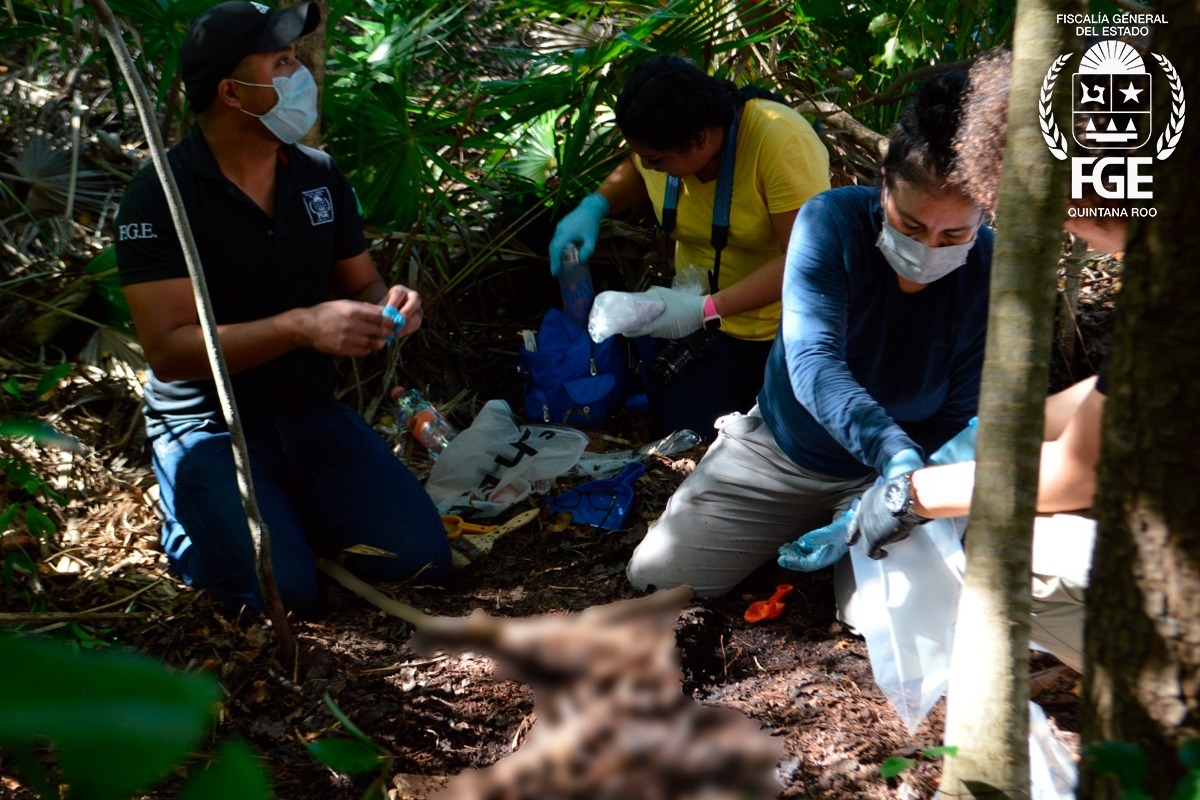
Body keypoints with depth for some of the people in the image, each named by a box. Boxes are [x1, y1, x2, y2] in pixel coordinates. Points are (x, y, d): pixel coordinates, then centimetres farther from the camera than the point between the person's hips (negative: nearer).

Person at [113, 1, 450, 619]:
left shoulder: (319, 177, 4)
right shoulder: (161, 197, -15)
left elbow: (359, 284, 15)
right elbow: (168, 349, -22)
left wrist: (386, 306, -11)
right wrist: (301, 326, -33)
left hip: (312, 416, 5)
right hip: (209, 430, -5)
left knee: (420, 555, -11)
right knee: (283, 591, -24)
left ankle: (290, 505, 16)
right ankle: (191, 520, 9)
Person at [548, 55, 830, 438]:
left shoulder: (779, 141, -30)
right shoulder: (659, 138, -11)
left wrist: (706, 310, -36)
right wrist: (594, 207, -7)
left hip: (786, 324, -4)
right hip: (703, 315, 5)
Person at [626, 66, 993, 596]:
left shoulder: (992, 275, -21)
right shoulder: (830, 221, -24)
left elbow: (965, 419, -19)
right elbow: (812, 362, -35)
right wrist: (895, 452, -52)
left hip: (884, 476, 0)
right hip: (782, 448, 1)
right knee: (657, 572, -4)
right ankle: (794, 526, 23)